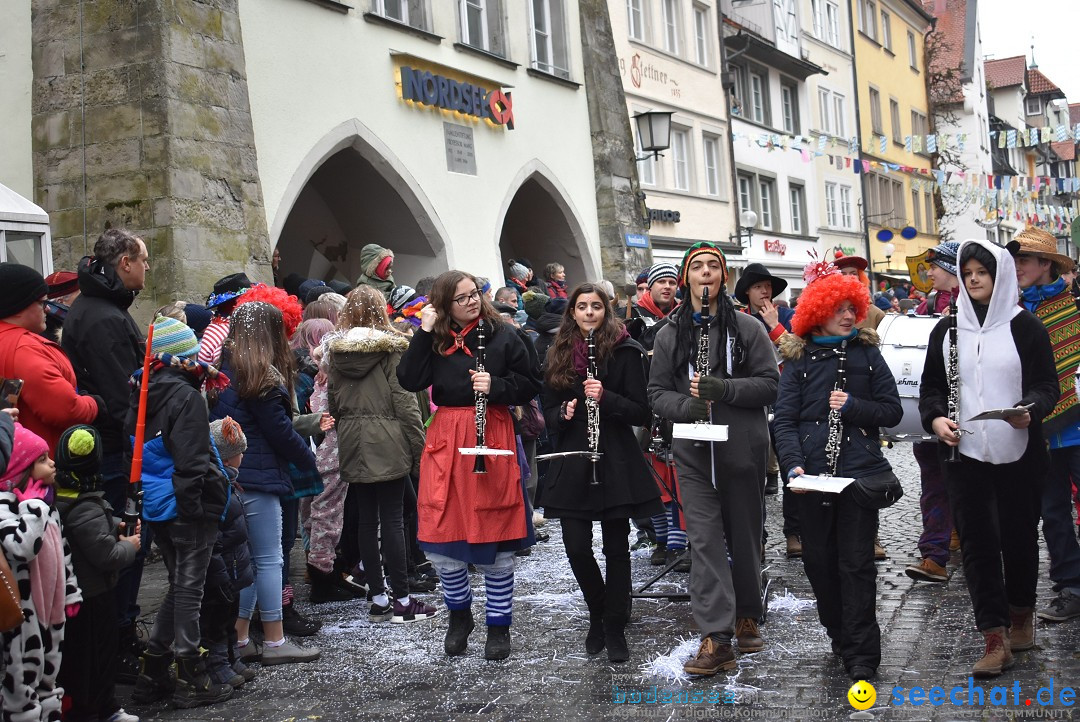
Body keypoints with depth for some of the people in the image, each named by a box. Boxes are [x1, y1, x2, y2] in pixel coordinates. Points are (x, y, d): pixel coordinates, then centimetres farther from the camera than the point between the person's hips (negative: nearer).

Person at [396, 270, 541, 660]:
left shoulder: (503, 336, 1)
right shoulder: (436, 340, 7)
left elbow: (530, 386, 1)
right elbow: (409, 381, -7)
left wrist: (495, 386, -15)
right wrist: (424, 332, -9)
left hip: (493, 438, -2)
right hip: (446, 442, 2)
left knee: (495, 542, 5)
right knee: (441, 542, 3)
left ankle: (499, 625, 21)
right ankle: (459, 614, 28)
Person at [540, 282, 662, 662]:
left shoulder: (625, 352, -3)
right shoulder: (559, 356, 8)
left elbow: (642, 412, -6)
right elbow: (549, 411, 13)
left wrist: (606, 398, -22)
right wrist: (563, 413, -10)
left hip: (616, 463, -3)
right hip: (571, 463, 3)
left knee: (617, 549, 4)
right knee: (576, 547, 0)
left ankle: (615, 629, 19)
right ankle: (598, 613, 26)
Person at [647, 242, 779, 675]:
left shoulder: (747, 328, 0)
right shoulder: (670, 334, 6)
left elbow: (769, 384, -3)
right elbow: (657, 392, 7)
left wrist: (724, 389, -18)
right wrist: (686, 405, -14)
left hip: (743, 450, -1)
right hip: (693, 454, 1)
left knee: (745, 537, 12)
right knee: (704, 541, -5)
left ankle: (747, 617, 33)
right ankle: (716, 638, -5)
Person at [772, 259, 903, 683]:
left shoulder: (867, 353, 6)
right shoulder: (798, 359, 4)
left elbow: (892, 410, 4)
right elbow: (784, 420, -3)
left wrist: (852, 406, -12)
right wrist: (794, 465, -17)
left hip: (859, 469, -1)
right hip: (813, 474, 1)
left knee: (856, 562, -1)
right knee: (819, 560, 10)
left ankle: (862, 655, 5)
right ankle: (840, 635, 28)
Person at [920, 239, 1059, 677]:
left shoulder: (1025, 326, 0)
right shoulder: (947, 329, 8)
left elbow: (1049, 385, 0)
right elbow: (931, 387, 12)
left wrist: (1030, 410, -21)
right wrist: (936, 418, -7)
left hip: (1018, 454, -2)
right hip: (965, 454, 2)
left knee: (1019, 535, 9)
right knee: (977, 542, -1)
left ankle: (1021, 616, 32)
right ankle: (996, 639, 4)